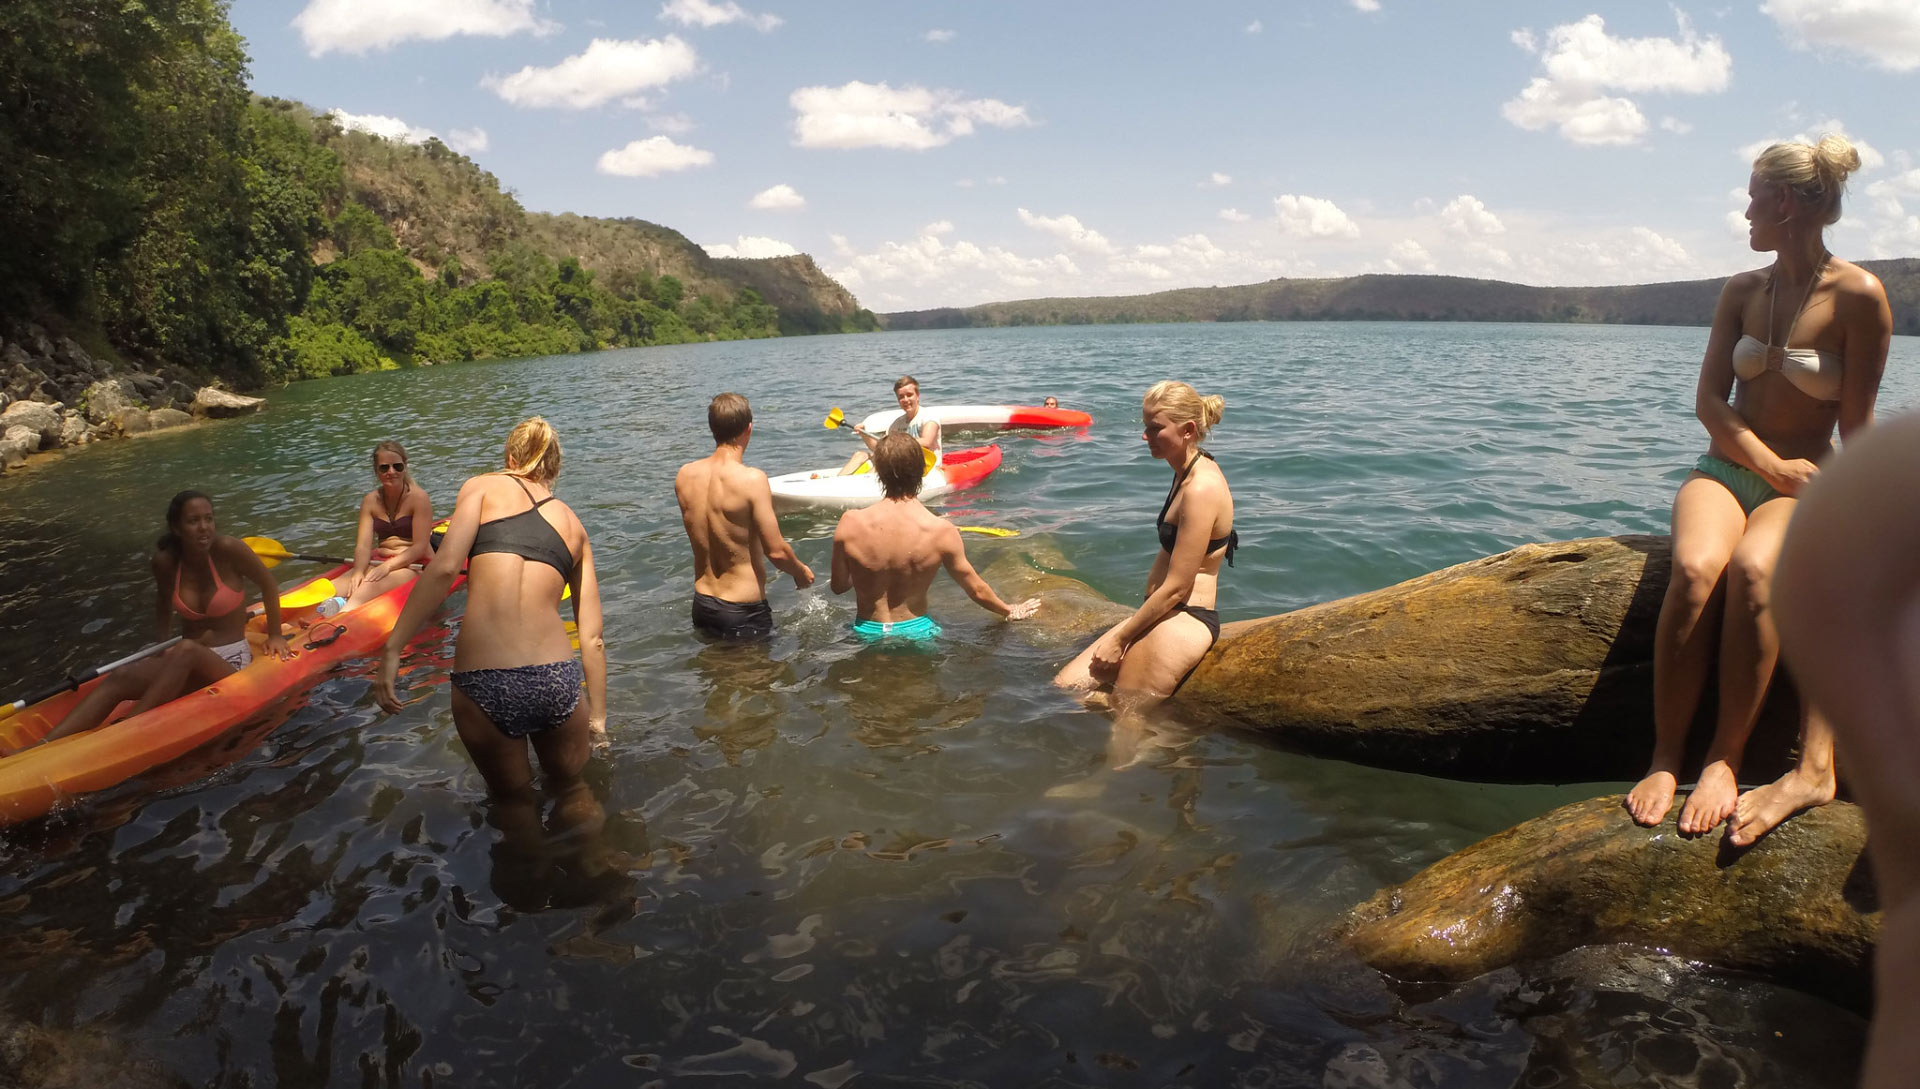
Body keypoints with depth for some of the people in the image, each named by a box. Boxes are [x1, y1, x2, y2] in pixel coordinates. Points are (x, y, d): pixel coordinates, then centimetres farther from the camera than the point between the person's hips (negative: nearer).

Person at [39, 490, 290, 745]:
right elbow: (163, 607, 18)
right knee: (120, 678, -21)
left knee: (186, 649, -35)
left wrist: (275, 635, 4)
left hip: (230, 664, -4)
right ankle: (42, 746, -34)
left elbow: (269, 586, 2)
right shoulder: (166, 561, 0)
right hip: (189, 666, 4)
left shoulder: (227, 549, -11)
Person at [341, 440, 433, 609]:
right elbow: (363, 546, -3)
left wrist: (388, 566, -25)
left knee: (369, 588, -40)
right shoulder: (370, 501, 8)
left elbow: (420, 547, -12)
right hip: (379, 561, 8)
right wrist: (358, 571, -24)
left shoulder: (418, 497, -6)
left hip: (414, 564, -8)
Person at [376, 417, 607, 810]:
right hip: (556, 679, 2)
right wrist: (598, 715, 23)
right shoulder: (572, 524, 18)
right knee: (570, 787, 30)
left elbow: (444, 568, -8)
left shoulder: (484, 487, 10)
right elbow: (592, 637, 15)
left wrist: (392, 648, -5)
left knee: (513, 798, 26)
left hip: (482, 684, -2)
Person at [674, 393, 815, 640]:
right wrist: (801, 572, 0)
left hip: (702, 605, 6)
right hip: (743, 612, -6)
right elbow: (776, 551, -19)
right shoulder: (752, 479, -22)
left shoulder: (684, 475, -3)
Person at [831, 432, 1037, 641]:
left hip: (867, 632, 1)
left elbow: (838, 586, 0)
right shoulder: (941, 531, -15)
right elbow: (977, 591, -2)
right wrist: (1011, 611, 18)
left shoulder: (851, 523, -15)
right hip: (916, 631, -1)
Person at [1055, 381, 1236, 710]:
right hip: (1160, 613, 10)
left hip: (1183, 621, -10)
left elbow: (1175, 587, -20)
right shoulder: (1190, 473, 10)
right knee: (1065, 686, 6)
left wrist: (1119, 638, -11)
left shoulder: (1201, 490, -21)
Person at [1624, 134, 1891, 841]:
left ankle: (1725, 760, -28)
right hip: (1726, 469, 3)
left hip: (1806, 482, -3)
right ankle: (1665, 759, -28)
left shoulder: (1859, 296, -5)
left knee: (1752, 569, -37)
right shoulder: (1741, 292, 8)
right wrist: (1773, 466, -9)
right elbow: (1709, 399, 4)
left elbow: (1858, 425, -6)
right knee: (1695, 567, -31)